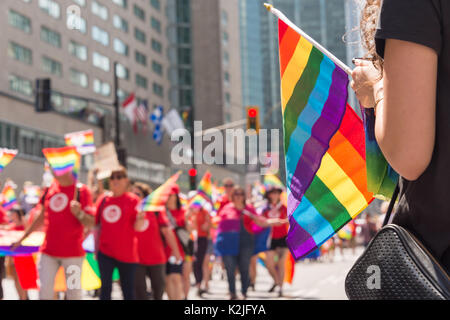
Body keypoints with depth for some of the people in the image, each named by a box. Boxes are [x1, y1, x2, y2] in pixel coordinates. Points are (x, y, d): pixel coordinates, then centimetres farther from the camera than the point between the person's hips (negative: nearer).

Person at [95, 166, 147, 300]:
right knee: (105, 287, -2)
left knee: (128, 290, 7)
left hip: (126, 253, -2)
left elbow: (137, 227, -8)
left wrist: (140, 218, -29)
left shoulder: (133, 200, -3)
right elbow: (97, 226, 13)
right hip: (105, 251, 2)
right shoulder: (103, 200, 6)